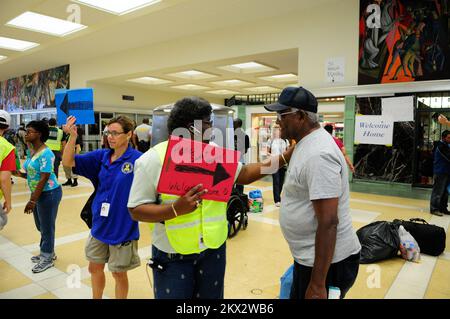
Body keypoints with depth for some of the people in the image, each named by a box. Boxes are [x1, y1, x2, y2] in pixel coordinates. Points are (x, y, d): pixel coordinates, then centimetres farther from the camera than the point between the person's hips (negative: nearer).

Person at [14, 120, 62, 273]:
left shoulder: (45, 153, -20)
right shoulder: (31, 151, 8)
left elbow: (44, 178, -23)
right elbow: (33, 173, 15)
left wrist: (32, 200, -22)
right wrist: (21, 174, -5)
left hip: (49, 193, -9)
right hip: (37, 192, 9)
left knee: (47, 227, 4)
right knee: (41, 226, 20)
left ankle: (47, 259, 20)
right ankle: (48, 252, 37)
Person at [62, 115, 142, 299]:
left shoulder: (138, 159, -17)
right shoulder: (101, 156, -2)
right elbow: (67, 162, -4)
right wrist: (73, 136, -18)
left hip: (123, 228, -5)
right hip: (99, 225, 5)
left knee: (119, 273, 15)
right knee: (95, 268, 23)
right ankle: (96, 298, 48)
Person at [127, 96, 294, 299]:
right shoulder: (152, 160, -14)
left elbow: (244, 174, 6)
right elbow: (136, 210, -13)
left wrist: (285, 157, 0)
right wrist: (176, 209, -29)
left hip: (214, 249, 5)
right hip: (173, 256, -4)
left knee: (212, 295, 20)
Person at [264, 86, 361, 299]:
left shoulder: (318, 154, -26)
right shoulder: (306, 144, 6)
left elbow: (328, 222, -28)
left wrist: (317, 285, -25)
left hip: (328, 262, -10)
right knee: (297, 296, 24)